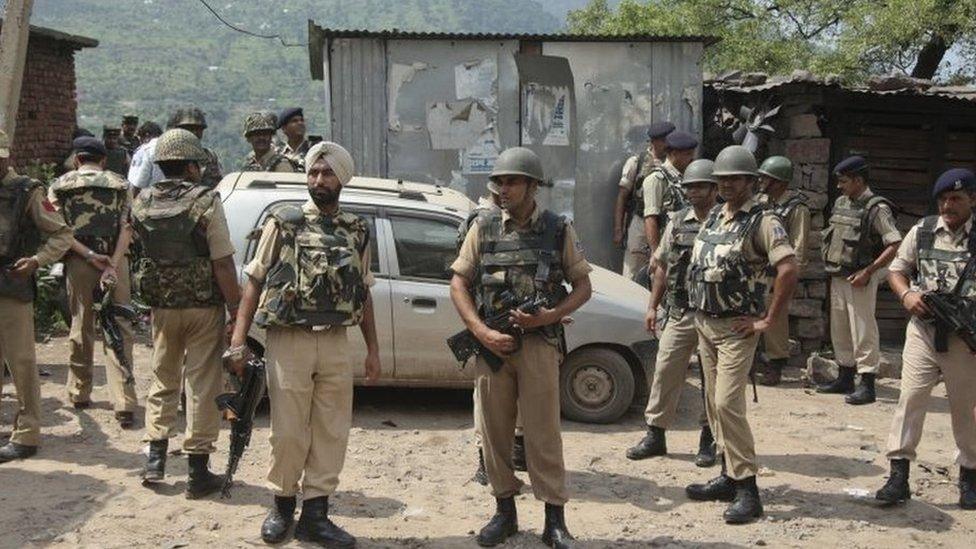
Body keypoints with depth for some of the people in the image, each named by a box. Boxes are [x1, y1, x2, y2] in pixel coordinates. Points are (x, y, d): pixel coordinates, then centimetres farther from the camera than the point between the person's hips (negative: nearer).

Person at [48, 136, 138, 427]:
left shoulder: (60, 186, 7)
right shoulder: (121, 185, 7)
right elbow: (127, 228, -6)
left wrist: (90, 256, -9)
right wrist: (112, 264, -13)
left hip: (78, 263, 1)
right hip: (115, 260, -1)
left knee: (81, 326, 15)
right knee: (119, 330, -1)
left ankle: (79, 393, 26)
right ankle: (124, 405, -9)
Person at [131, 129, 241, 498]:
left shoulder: (142, 204, 2)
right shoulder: (206, 201, -13)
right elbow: (223, 263, -16)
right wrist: (236, 311, -12)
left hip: (161, 307, 4)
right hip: (204, 306, -4)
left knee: (163, 380, 20)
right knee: (202, 386, 3)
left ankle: (155, 459, 20)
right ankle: (198, 473, 7)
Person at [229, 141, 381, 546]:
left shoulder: (357, 231, 11)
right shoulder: (284, 221, 1)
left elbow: (363, 293, 16)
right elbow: (255, 280, 0)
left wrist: (373, 349, 12)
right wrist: (239, 336, -8)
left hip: (336, 344, 3)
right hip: (288, 341, -3)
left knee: (331, 432, 6)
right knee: (288, 431, 3)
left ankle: (315, 515, 17)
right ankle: (282, 506, 23)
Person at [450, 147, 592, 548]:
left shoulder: (558, 230, 3)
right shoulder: (484, 228, 5)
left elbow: (583, 286, 6)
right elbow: (458, 284, 4)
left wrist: (550, 315, -11)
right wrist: (482, 333, -9)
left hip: (539, 343, -2)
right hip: (492, 343, 2)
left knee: (543, 432, 0)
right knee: (494, 431, 8)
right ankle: (504, 511, 22)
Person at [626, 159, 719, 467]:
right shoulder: (678, 222, 10)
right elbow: (662, 266, 15)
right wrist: (652, 306, 12)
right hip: (678, 314, 5)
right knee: (665, 372, 5)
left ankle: (708, 440, 19)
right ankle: (655, 435, 16)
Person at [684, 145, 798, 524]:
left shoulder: (762, 221, -12)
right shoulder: (714, 217, 13)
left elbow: (788, 270, -23)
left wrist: (767, 320, -20)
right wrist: (698, 305, 15)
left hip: (736, 328, -8)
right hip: (704, 323, 8)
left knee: (727, 403, -14)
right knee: (714, 403, 12)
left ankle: (747, 490, -7)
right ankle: (729, 475, 23)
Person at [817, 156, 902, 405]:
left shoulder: (877, 208, -12)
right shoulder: (840, 203, 12)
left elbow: (894, 246, -17)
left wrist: (867, 272, -20)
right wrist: (829, 263, 12)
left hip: (859, 279, -8)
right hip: (837, 277, 8)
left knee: (863, 331, -6)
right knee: (839, 329, 14)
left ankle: (867, 384, -1)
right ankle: (845, 378, 26)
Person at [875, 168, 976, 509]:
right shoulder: (922, 231, 4)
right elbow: (897, 270, 14)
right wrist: (906, 294, -8)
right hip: (923, 330, 2)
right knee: (910, 398, -3)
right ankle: (899, 474, 1)